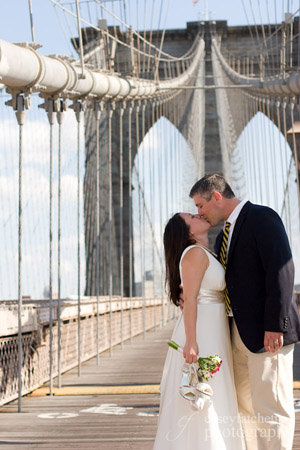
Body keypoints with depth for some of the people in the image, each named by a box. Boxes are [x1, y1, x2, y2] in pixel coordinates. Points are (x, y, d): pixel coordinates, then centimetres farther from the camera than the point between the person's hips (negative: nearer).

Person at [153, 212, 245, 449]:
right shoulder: (195, 253, -12)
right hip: (200, 336, -10)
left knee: (211, 402, 14)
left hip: (213, 335, 10)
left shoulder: (207, 255, 17)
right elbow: (190, 299, -19)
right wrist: (191, 341, -24)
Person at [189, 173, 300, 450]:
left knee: (271, 409, -5)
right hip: (239, 333, 9)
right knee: (244, 406, 14)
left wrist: (275, 325, -22)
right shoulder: (224, 236, 20)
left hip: (267, 333, -9)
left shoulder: (262, 217, -8)